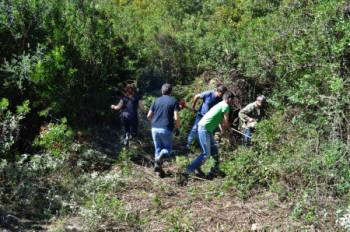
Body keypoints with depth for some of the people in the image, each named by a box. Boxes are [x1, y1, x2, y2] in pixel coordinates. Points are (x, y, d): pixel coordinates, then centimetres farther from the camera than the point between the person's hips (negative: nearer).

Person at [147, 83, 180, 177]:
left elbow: (149, 116, 11)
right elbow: (176, 118, -10)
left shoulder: (156, 100, 11)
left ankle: (159, 171, 12)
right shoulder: (174, 101, 0)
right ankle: (159, 158, -18)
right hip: (166, 129, -3)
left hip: (155, 128, 4)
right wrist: (177, 126, 10)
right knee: (168, 148, 14)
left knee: (158, 148, 16)